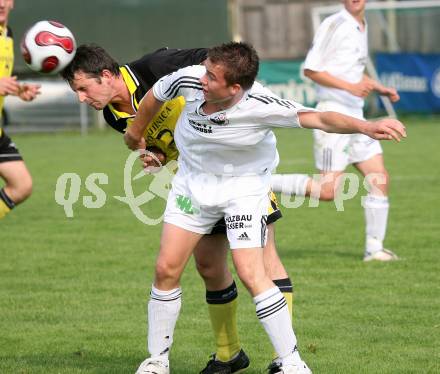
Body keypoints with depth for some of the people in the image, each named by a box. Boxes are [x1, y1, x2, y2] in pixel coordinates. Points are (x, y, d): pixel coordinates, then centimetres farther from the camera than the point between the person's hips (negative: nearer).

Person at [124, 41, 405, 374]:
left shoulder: (260, 106, -32)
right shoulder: (190, 79, -23)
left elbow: (319, 119, -36)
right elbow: (155, 96, 0)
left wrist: (366, 127, -54)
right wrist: (135, 133, 18)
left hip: (244, 186, -4)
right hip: (193, 181, 4)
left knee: (251, 273, -16)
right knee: (167, 268, -1)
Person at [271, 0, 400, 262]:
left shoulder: (362, 27, 15)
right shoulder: (334, 25, -12)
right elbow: (311, 70, -15)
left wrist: (380, 89, 18)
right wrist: (350, 87, -21)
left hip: (356, 116, 8)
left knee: (380, 179, 4)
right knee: (328, 191, -12)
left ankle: (374, 248, 10)